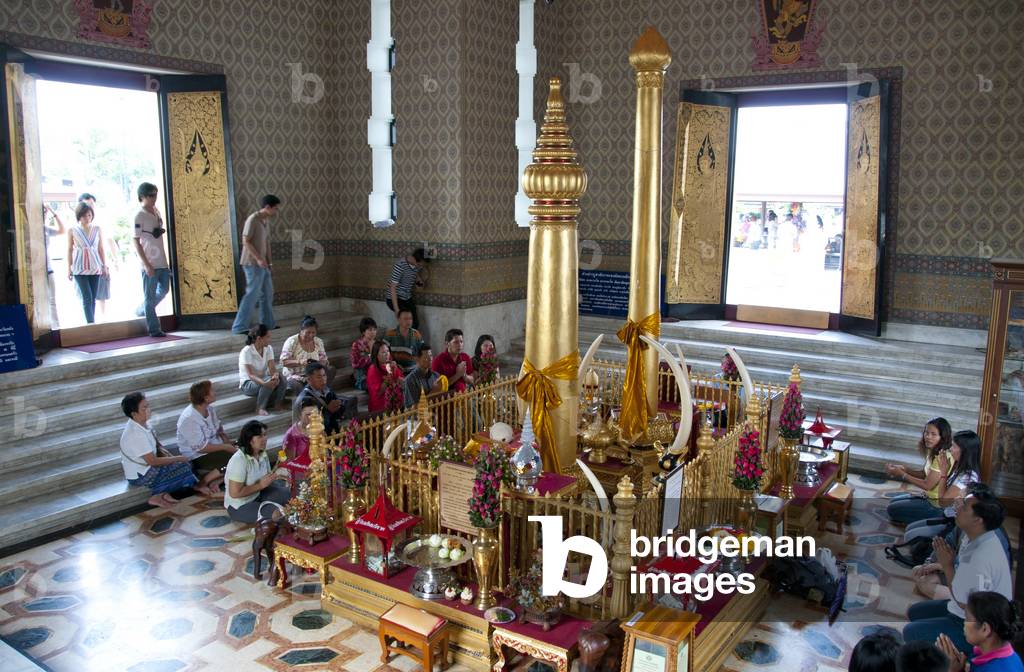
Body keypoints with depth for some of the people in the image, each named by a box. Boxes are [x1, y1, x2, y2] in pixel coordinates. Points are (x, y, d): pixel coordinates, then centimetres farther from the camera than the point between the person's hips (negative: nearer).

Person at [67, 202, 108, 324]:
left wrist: (104, 266, 7)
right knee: (87, 297, -10)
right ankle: (91, 323, -13)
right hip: (80, 269, -2)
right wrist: (69, 268, 3)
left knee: (93, 298, 4)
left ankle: (91, 323, 10)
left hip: (95, 268, 2)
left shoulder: (97, 230, 5)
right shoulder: (73, 231, 0)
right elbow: (70, 250, 4)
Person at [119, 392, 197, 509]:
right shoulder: (135, 434, -29)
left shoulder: (143, 423, -2)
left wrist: (169, 456, -7)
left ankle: (164, 493, 1)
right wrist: (178, 458, -16)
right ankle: (158, 496, -2)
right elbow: (153, 461, -25)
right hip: (139, 476, -9)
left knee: (185, 464, 6)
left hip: (146, 466, 9)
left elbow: (157, 447, 10)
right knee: (183, 468, -13)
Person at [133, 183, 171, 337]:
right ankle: (154, 329, 6)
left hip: (162, 261, 7)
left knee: (164, 289, 15)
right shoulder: (140, 216, -11)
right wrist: (146, 264, -18)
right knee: (150, 296, 0)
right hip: (149, 263, -7)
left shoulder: (157, 212, 11)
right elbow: (136, 241, -13)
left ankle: (141, 311, 35)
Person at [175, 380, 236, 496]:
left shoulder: (210, 409, -1)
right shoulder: (189, 419, -26)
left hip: (216, 447, 9)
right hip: (197, 457, -9)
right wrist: (225, 447, -21)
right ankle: (201, 483, -11)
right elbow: (201, 447, -25)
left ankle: (217, 481, -10)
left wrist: (228, 441, -6)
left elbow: (219, 429, 13)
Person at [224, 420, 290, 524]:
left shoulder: (263, 455, -2)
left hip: (257, 496, 8)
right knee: (277, 513, -25)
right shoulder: (239, 461, -26)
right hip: (239, 507, -8)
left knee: (288, 494, -8)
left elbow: (266, 479, 14)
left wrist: (270, 479, -9)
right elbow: (235, 493, -27)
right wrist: (260, 485, -22)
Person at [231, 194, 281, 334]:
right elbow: (245, 241, -18)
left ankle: (268, 323, 25)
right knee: (252, 295, -8)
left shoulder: (266, 220, 12)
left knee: (267, 293, 14)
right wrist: (258, 259, -22)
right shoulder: (253, 220, -14)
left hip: (262, 264, 9)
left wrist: (269, 261, 12)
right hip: (253, 264, -9)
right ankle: (239, 327, -3)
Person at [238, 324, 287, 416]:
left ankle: (277, 404, -6)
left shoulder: (269, 348, -3)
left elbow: (272, 369, -12)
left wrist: (275, 375, -38)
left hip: (263, 379, 5)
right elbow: (250, 375, -28)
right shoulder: (246, 351, -20)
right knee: (269, 380, -34)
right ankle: (260, 408, -18)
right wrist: (264, 383, -47)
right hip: (248, 384, -5)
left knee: (280, 378, -27)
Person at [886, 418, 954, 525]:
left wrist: (902, 475, -14)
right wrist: (904, 469, -3)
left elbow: (927, 485, -22)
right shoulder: (933, 452, 2)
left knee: (893, 509, -5)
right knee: (894, 501, 20)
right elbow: (925, 474, 11)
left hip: (938, 505, -10)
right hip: (929, 496, 10)